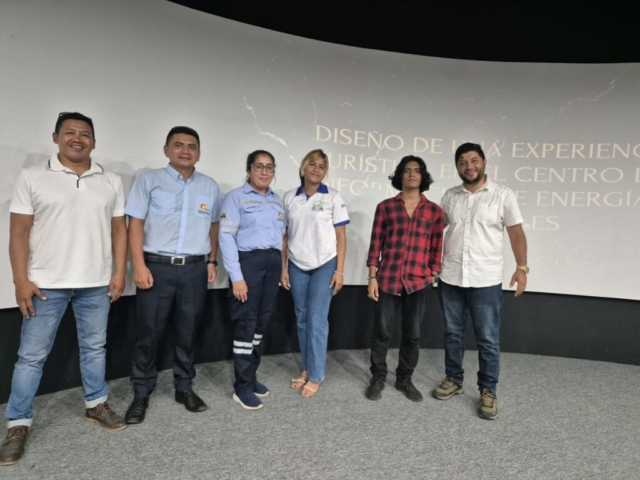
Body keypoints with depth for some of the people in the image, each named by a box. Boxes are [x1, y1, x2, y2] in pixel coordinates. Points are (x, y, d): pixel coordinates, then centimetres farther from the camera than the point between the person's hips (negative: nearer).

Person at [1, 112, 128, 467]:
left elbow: (119, 230, 7)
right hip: (46, 283, -2)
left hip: (97, 283, 3)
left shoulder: (111, 182, 5)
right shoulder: (33, 177, -1)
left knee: (95, 347, 15)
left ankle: (96, 405, 31)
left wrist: (120, 273, 1)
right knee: (32, 354, 6)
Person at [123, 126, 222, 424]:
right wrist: (139, 266, -11)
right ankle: (141, 394, 21)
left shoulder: (210, 186, 11)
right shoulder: (149, 180, 2)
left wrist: (212, 261, 8)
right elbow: (135, 224, -2)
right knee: (148, 333, 5)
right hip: (157, 267, -2)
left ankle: (184, 388, 26)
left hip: (195, 270, 2)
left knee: (187, 333, 12)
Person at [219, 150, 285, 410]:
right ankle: (242, 386, 9)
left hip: (272, 262, 6)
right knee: (246, 322, -2)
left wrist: (281, 267, 8)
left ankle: (250, 376, 25)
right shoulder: (235, 197, -2)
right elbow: (226, 236, -10)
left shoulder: (277, 200, 17)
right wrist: (236, 276, -16)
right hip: (248, 261, -6)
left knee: (262, 321, 11)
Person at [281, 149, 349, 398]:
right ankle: (306, 369, 23)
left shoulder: (333, 197, -1)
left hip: (325, 265, -3)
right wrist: (283, 267, 3)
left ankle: (316, 376, 10)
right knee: (302, 320, 9)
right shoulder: (290, 197, 5)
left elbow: (341, 236, -1)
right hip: (297, 266, 3)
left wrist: (339, 270, -6)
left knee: (317, 320, -3)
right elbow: (285, 236, 7)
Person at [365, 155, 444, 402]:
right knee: (381, 332, 6)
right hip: (387, 280, -1)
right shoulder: (385, 207, 1)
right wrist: (372, 277, -3)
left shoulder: (434, 211, 5)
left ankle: (405, 379, 29)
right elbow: (376, 243, 1)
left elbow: (436, 248, 7)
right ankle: (378, 378, 25)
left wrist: (433, 277, 2)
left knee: (412, 334, 10)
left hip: (418, 282, 1)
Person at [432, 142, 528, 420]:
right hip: (450, 278, 3)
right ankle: (453, 380, 31)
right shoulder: (450, 196, 7)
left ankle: (488, 391, 21)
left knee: (488, 339, 5)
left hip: (486, 281, -3)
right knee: (452, 334, 14)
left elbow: (516, 233, 0)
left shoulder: (503, 195, -2)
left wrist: (521, 267, -9)